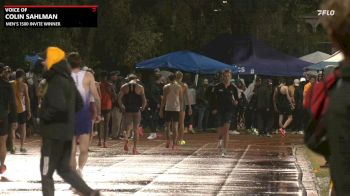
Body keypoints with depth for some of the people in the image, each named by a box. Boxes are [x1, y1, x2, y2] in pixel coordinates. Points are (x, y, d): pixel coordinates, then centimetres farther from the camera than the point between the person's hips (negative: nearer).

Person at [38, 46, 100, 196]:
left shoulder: (55, 82, -18)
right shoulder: (67, 80, 13)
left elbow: (58, 107, -28)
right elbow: (79, 104, 21)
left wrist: (43, 114, -13)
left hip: (54, 133, -9)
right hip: (67, 132, 9)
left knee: (46, 172, 0)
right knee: (64, 168, 17)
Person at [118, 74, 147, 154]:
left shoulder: (124, 87, 4)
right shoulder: (140, 87, 1)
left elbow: (119, 98, -4)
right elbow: (144, 101, -4)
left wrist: (122, 107, 7)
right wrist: (142, 108, 11)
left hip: (127, 110, 1)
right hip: (136, 110, -1)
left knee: (128, 128, 13)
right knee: (136, 129, 7)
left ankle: (126, 139, -19)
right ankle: (135, 148, 3)